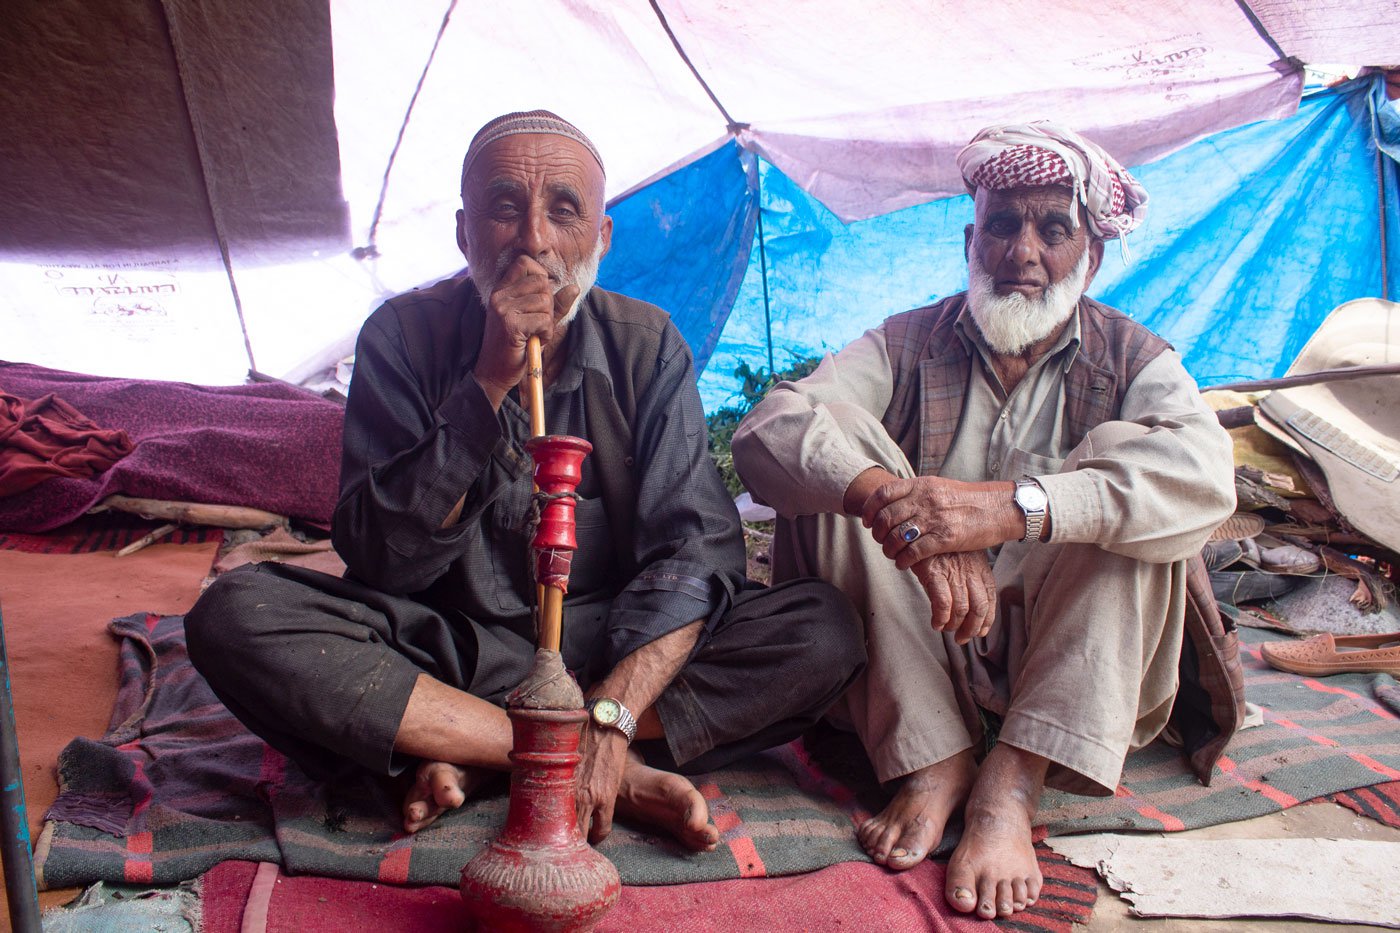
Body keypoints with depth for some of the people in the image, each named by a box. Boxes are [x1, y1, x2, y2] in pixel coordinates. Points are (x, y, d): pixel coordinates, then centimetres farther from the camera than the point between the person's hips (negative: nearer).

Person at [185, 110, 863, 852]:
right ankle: (625, 774, -25)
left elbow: (694, 547, -13)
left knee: (825, 627, -20)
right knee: (232, 618, -26)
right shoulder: (404, 336, -8)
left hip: (609, 647, 1)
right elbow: (382, 561, -14)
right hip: (445, 647, 0)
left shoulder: (646, 347, -6)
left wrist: (610, 716, -28)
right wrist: (490, 384, -25)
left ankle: (474, 760, -19)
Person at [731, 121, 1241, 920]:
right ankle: (931, 763, -23)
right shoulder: (907, 345, 2)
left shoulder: (1131, 358, 1)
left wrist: (1010, 507, -39)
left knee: (1123, 455, -21)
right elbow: (769, 429, -17)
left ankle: (1011, 787, -29)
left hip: (1071, 666, 0)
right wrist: (892, 498, -38)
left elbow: (1204, 472, -23)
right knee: (843, 465, -17)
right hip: (912, 660, 1)